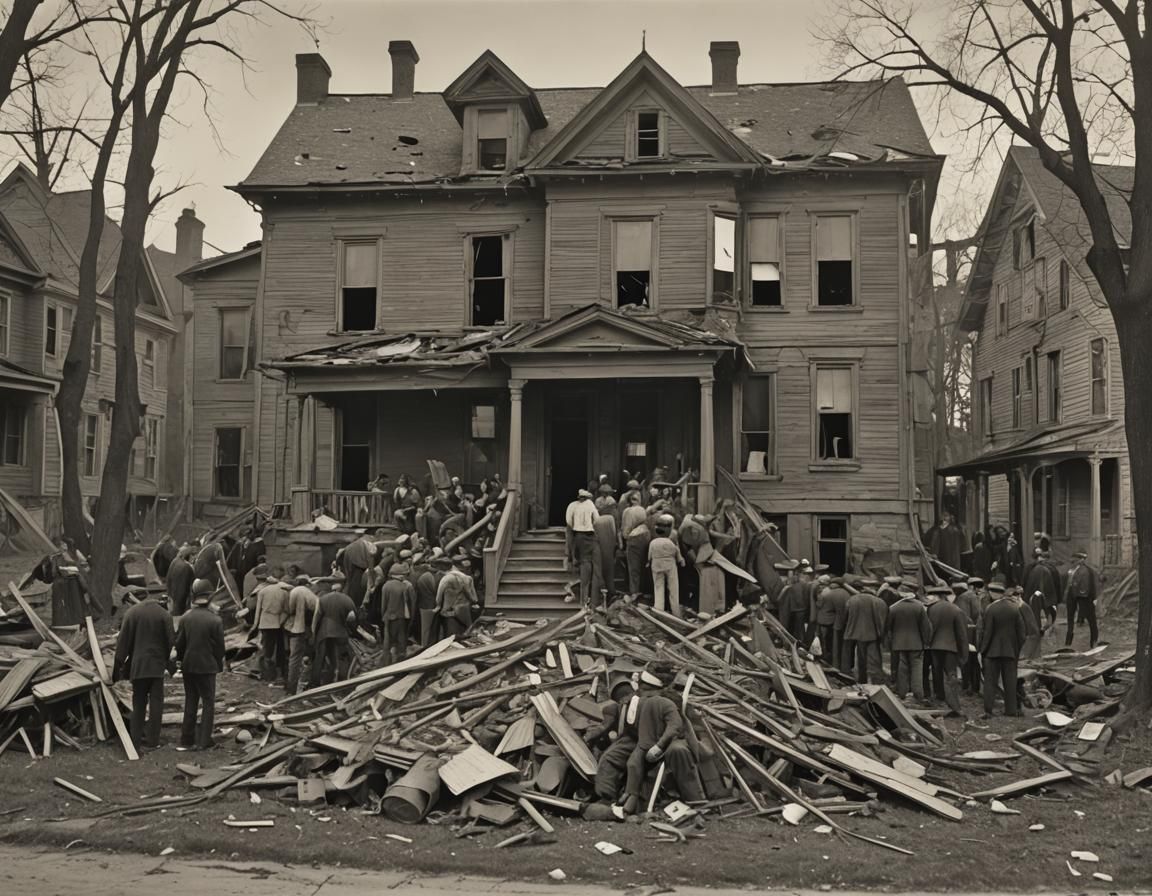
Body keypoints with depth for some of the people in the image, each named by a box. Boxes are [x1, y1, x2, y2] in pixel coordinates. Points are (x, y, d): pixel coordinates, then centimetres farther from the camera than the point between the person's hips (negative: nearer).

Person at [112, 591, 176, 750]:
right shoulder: (164, 615, -4)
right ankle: (151, 740, 2)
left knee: (138, 703, 12)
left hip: (137, 665, 1)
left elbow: (123, 641, -1)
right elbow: (171, 641, -1)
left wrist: (119, 664, 6)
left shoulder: (132, 612, -2)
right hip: (157, 665, -1)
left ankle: (136, 739, 14)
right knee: (155, 702, 5)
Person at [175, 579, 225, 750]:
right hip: (207, 667, -4)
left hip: (188, 667, 4)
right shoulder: (215, 621, -15)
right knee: (208, 703, 6)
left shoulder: (186, 618, -3)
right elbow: (220, 646, -8)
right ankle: (204, 741, 4)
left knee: (190, 702, 15)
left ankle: (187, 739, 18)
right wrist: (219, 665, 7)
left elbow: (179, 643, 3)